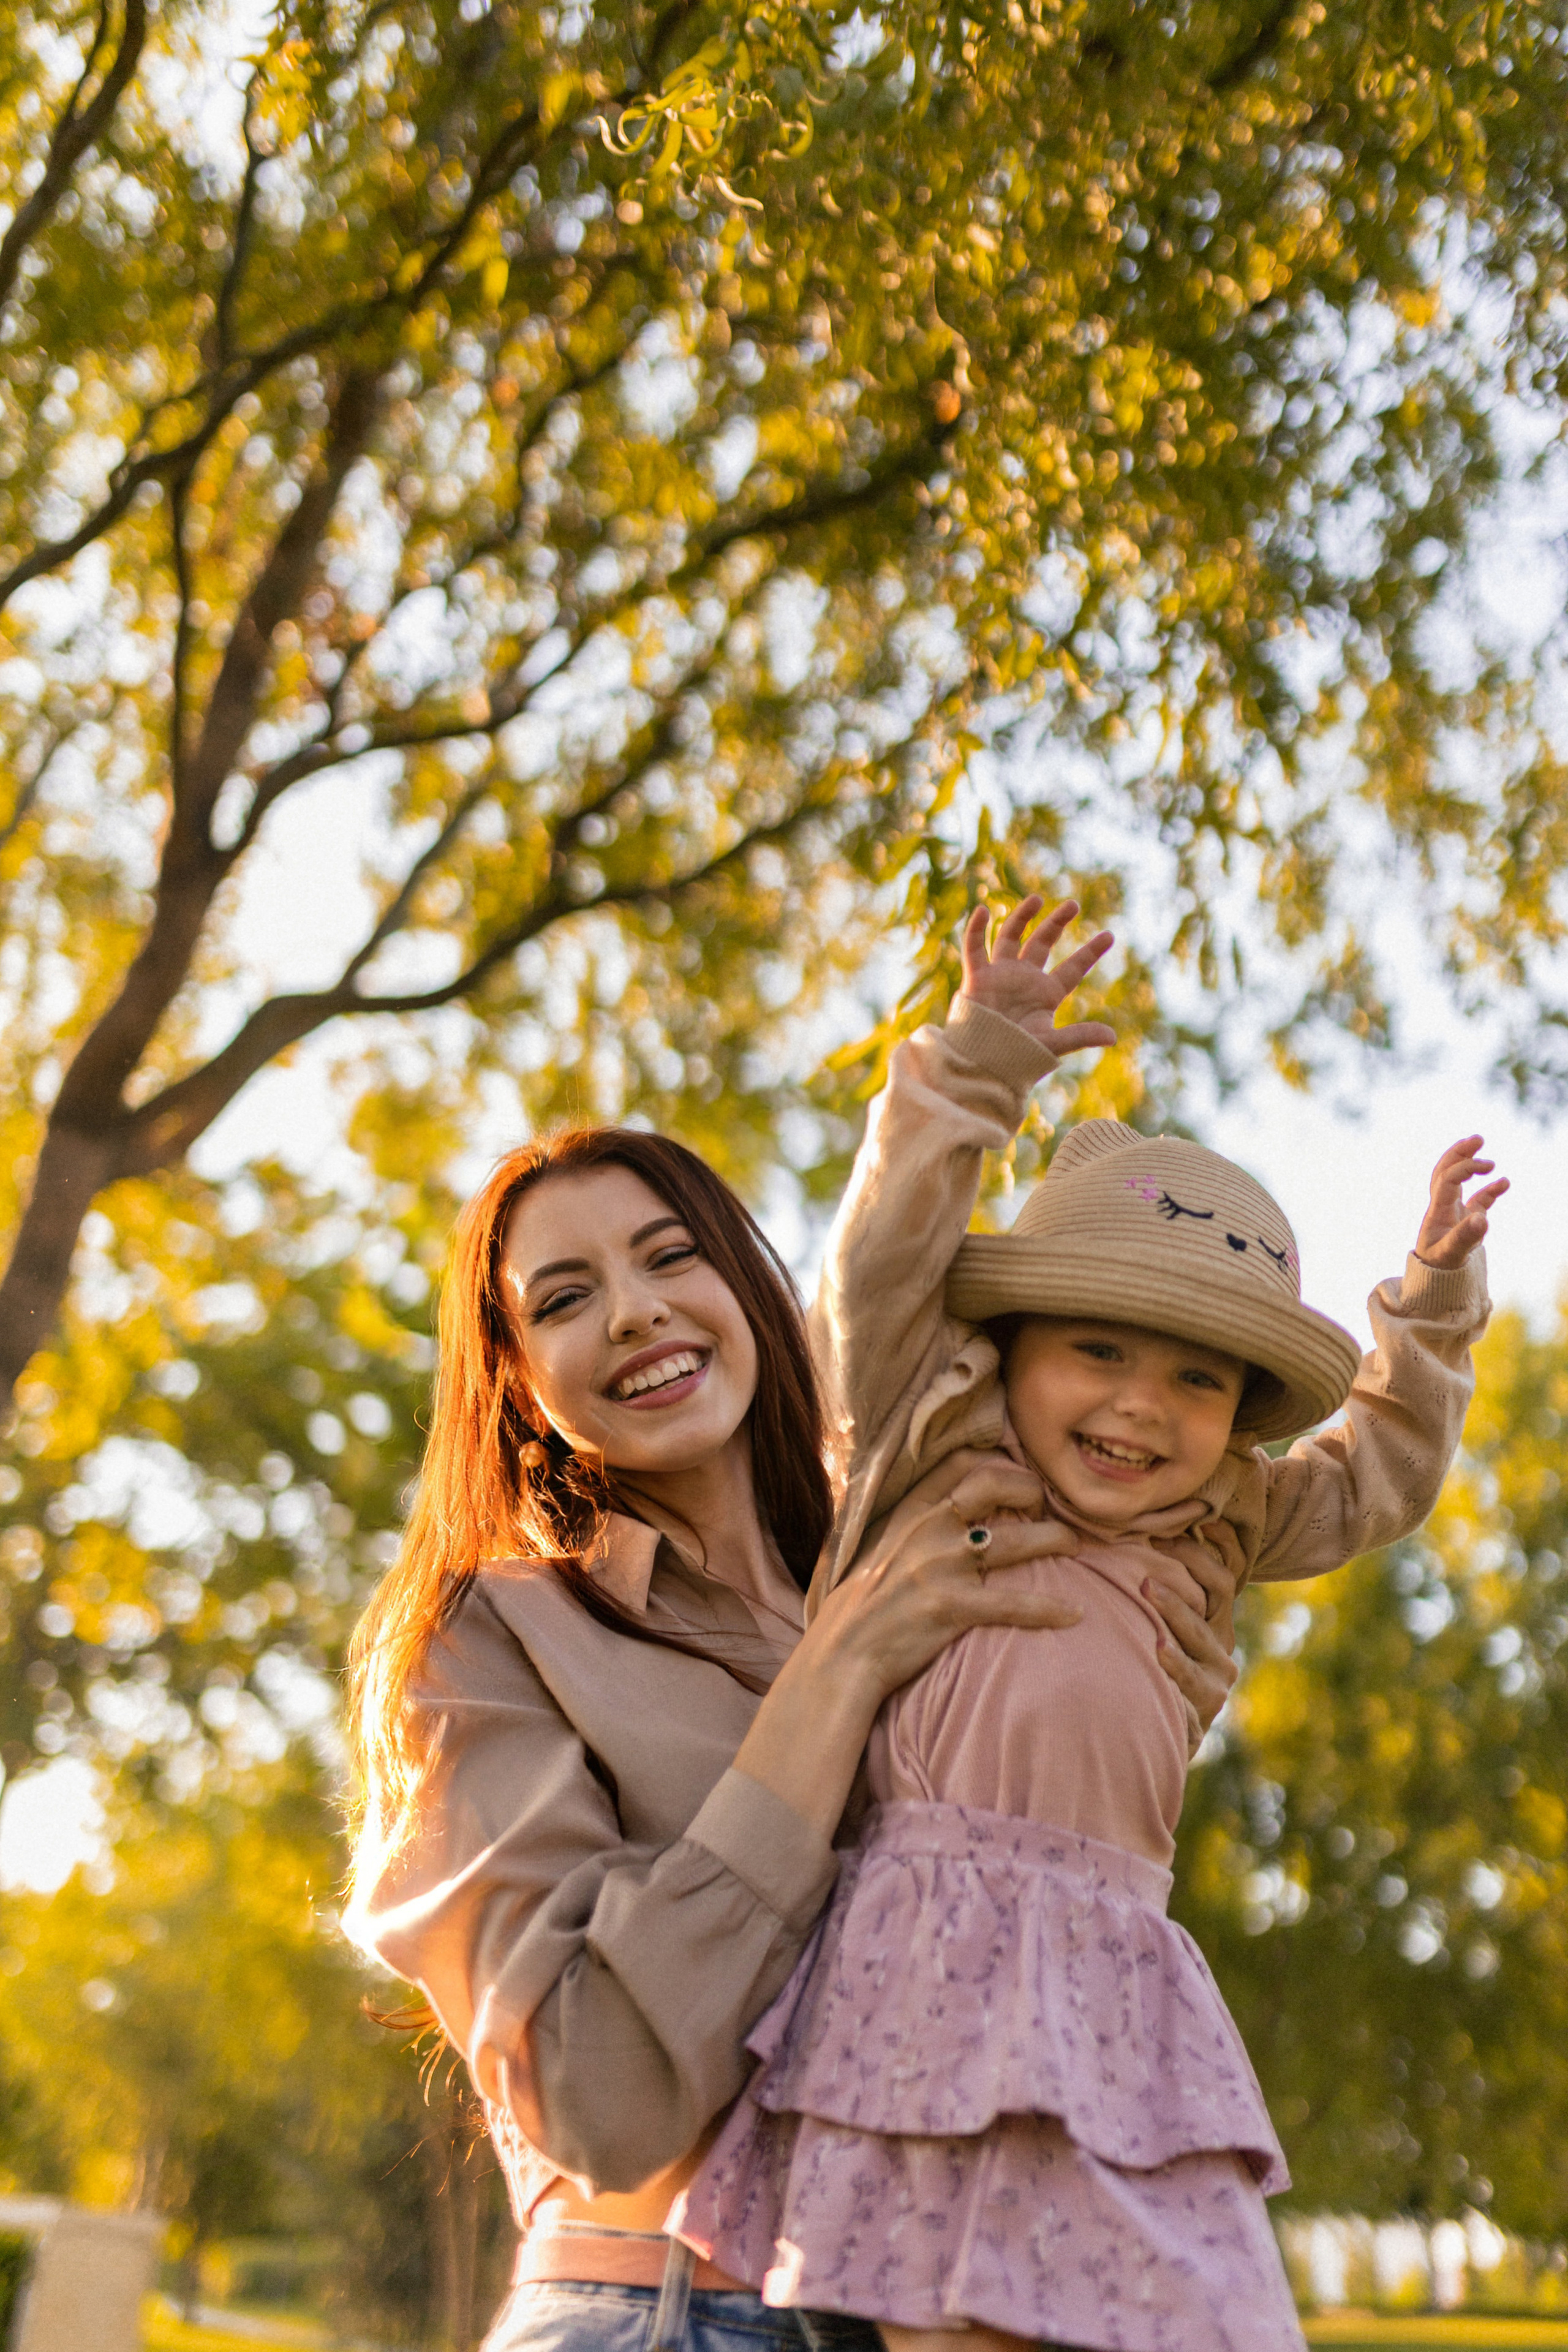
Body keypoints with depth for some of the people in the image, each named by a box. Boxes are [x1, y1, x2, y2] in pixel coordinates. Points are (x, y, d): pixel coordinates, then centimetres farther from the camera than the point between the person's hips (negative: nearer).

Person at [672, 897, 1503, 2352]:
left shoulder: (1209, 1534, 20)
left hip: (1111, 1987, 5)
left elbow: (1374, 1479, 32)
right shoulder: (933, 1450, 6)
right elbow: (885, 1259, -3)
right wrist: (980, 1056, -7)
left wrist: (1433, 1301, 23)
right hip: (938, 1970, -5)